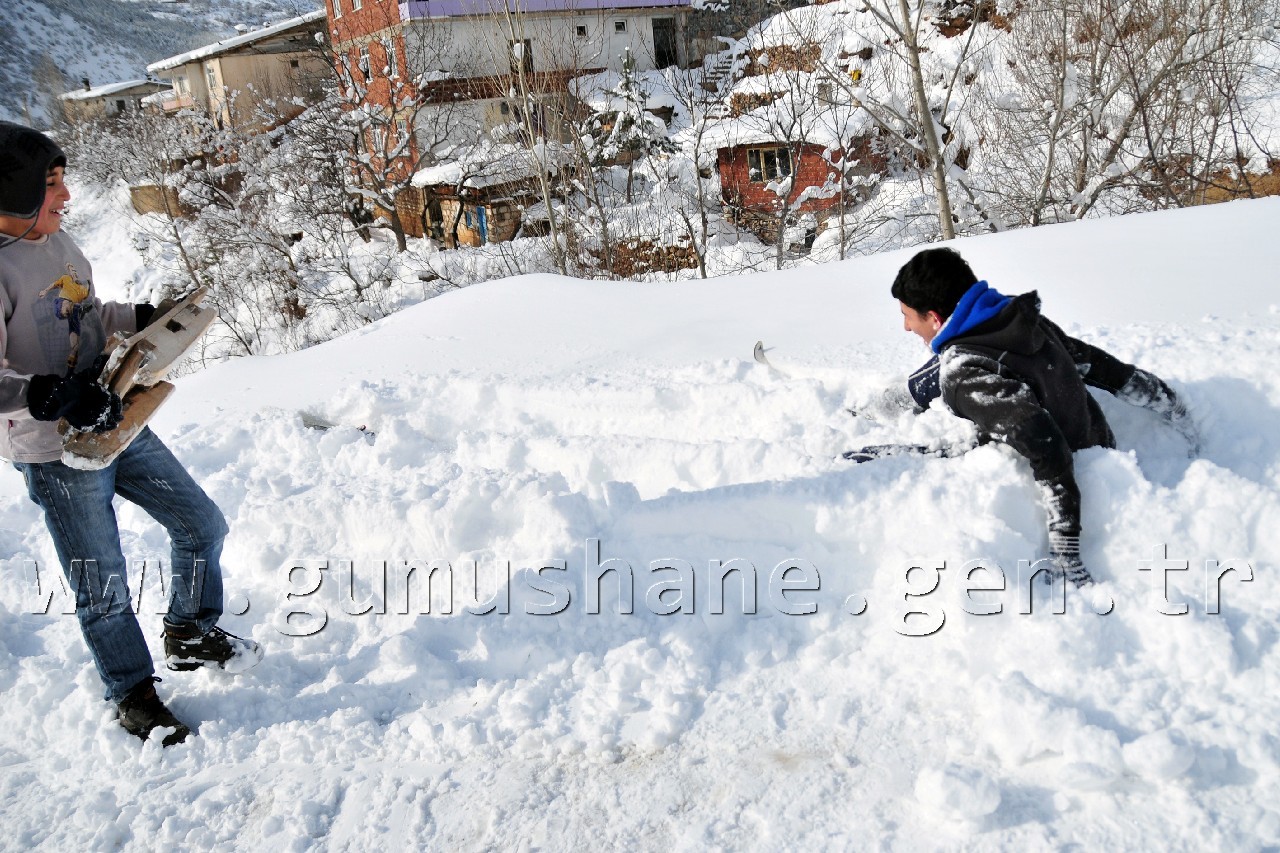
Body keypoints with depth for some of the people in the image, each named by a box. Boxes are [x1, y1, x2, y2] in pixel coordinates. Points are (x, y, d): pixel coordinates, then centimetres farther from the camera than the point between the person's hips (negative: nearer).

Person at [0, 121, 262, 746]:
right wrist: (55, 396, -36)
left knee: (202, 527, 15)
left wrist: (145, 316, 11)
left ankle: (191, 636, 38)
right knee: (103, 591, 6)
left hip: (118, 424, 8)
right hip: (58, 456, -8)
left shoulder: (57, 242, 6)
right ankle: (132, 694, 29)